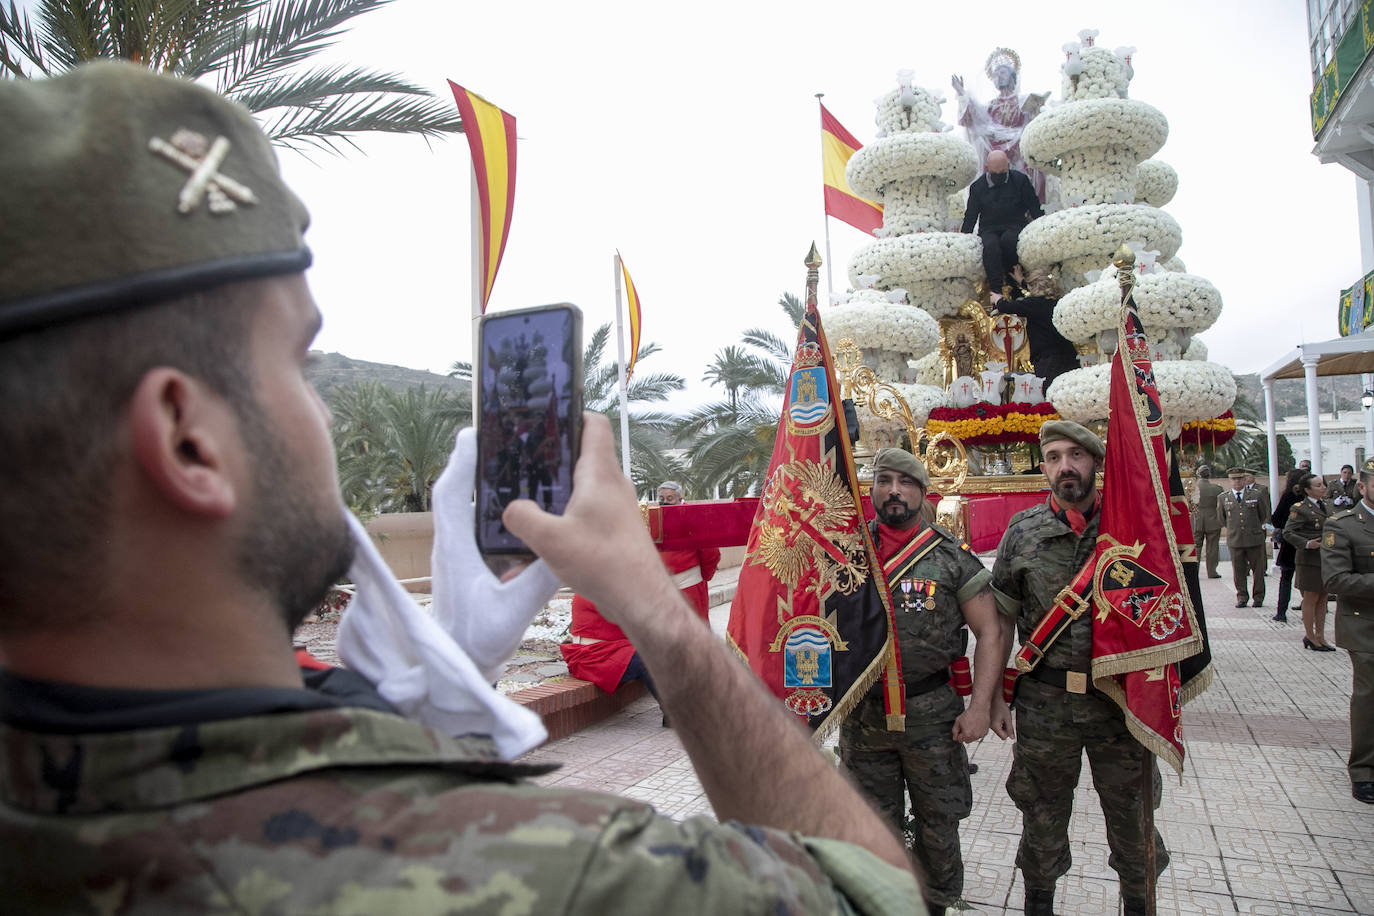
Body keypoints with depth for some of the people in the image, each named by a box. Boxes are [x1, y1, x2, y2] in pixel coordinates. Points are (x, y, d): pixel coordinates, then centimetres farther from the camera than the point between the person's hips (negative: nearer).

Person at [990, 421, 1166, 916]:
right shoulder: (1023, 531, -2)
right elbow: (999, 618, 3)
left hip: (1122, 698, 0)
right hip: (1044, 702, 0)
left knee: (1131, 808, 16)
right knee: (1042, 811, 15)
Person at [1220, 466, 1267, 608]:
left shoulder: (1255, 495, 5)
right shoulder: (1222, 498, 6)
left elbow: (1265, 515, 16)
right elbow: (1221, 518, 18)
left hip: (1255, 539, 0)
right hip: (1234, 540, 0)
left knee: (1258, 570, 5)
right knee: (1238, 571, 2)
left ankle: (1258, 597, 17)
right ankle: (1242, 597, 14)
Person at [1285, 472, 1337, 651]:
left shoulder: (1325, 504, 11)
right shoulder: (1300, 508, -12)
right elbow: (1287, 532, -15)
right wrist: (1306, 544, -24)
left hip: (1326, 558, 7)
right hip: (1310, 560, -7)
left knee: (1322, 598, 11)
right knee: (1311, 598, 1)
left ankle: (1320, 636, 19)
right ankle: (1310, 636, 12)